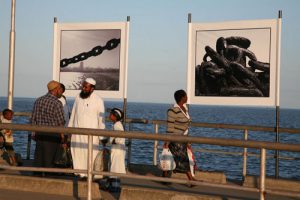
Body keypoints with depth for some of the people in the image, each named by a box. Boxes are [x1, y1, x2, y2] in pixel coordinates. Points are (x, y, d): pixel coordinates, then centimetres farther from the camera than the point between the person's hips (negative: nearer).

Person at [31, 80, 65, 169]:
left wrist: (34, 132, 19)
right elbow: (60, 121, -9)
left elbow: (33, 119, 10)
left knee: (38, 158, 11)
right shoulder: (57, 103, -12)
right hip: (52, 135, -6)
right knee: (49, 159, 1)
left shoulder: (38, 100, 7)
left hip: (39, 134, 6)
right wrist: (62, 134, 5)